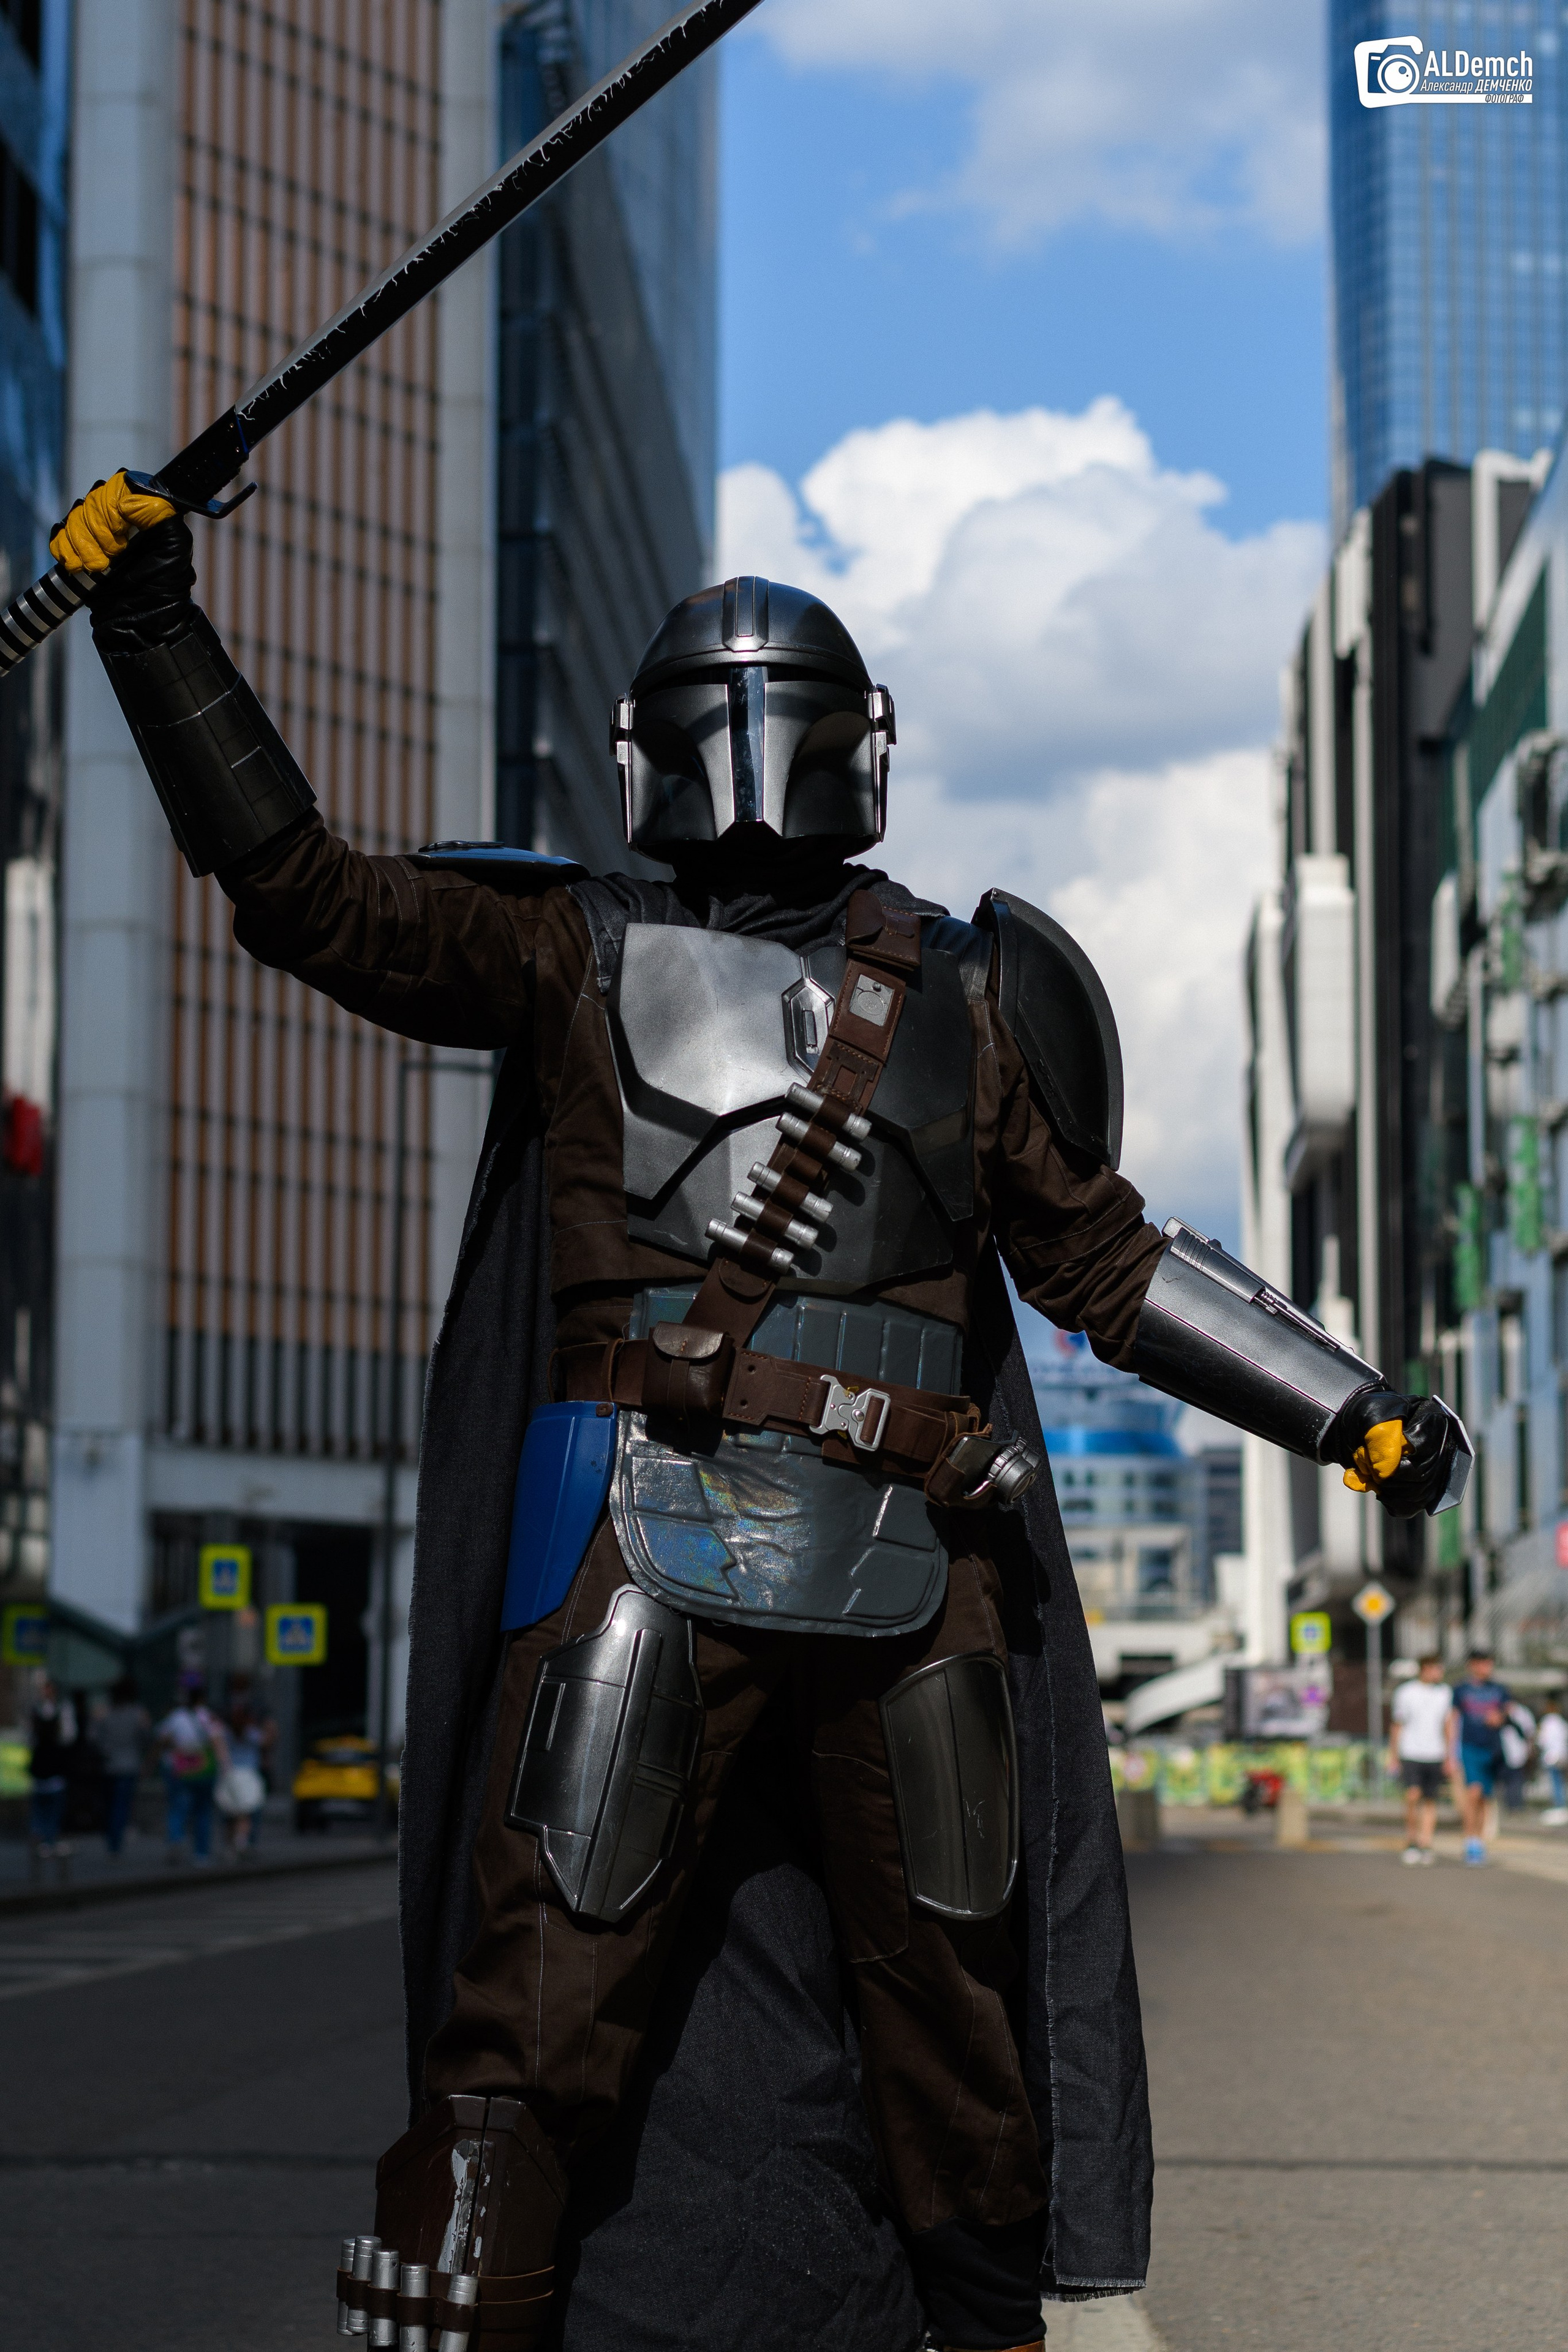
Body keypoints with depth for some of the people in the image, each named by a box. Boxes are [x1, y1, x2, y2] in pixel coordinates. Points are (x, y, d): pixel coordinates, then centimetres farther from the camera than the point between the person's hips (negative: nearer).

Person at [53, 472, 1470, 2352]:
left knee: (961, 2030, 12)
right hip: (649, 1551, -3)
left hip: (910, 1574, 3)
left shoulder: (964, 994, 18)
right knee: (538, 2022, -10)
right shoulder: (577, 951, 12)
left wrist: (1354, 1412, 22)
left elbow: (1102, 1260, 23)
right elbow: (301, 890, 5)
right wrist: (152, 624, -2)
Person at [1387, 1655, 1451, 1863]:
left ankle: (1426, 1845, 8)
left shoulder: (1445, 1693, 8)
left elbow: (1448, 1727, 11)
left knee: (1430, 1801, 4)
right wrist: (1393, 1757, 4)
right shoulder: (1406, 1692, 0)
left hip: (1436, 1756, 3)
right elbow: (1397, 1726, 6)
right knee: (1413, 1796, -15)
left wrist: (1449, 1758, 6)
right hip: (1410, 1754, -3)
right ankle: (1411, 1840, 0)